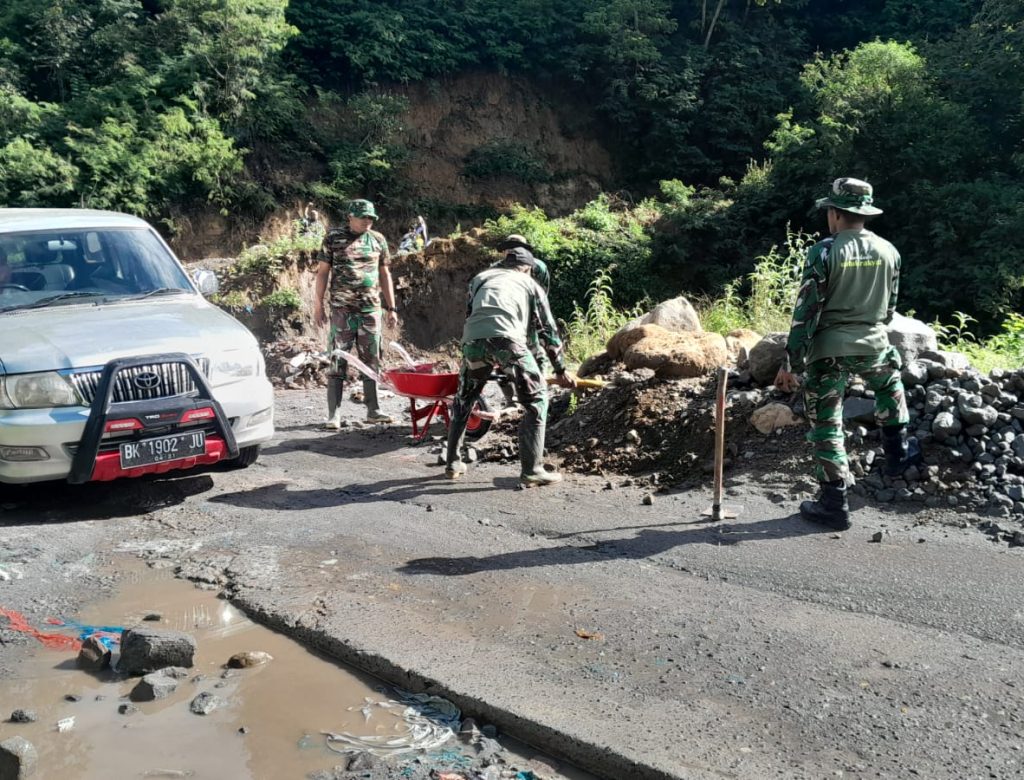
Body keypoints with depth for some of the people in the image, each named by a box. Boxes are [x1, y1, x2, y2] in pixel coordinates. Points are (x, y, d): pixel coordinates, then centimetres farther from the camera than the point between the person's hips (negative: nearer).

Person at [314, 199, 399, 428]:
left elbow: (385, 274, 14)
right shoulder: (334, 238, 2)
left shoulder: (378, 240, 10)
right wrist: (318, 305, -3)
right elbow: (323, 272, 3)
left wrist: (391, 308, 11)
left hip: (371, 309, 3)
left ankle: (373, 410, 16)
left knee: (372, 361, 7)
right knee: (338, 362, -3)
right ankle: (334, 414, -1)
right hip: (342, 309, -3)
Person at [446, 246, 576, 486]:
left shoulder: (481, 277, 35)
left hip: (472, 340, 3)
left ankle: (453, 463, 29)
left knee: (464, 399, 25)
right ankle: (531, 470, 7)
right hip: (507, 340, -3)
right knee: (536, 398, 12)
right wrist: (560, 370, 39)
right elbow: (548, 330, 30)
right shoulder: (530, 285, 28)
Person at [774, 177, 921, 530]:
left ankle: (834, 505, 8)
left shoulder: (824, 252, -12)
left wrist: (791, 363, -10)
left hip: (828, 349, -4)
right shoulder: (888, 251, 3)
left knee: (826, 424, 5)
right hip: (873, 345, 5)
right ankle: (898, 452, 42)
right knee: (890, 381, 36)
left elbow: (806, 311, -14)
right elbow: (890, 307, 13)